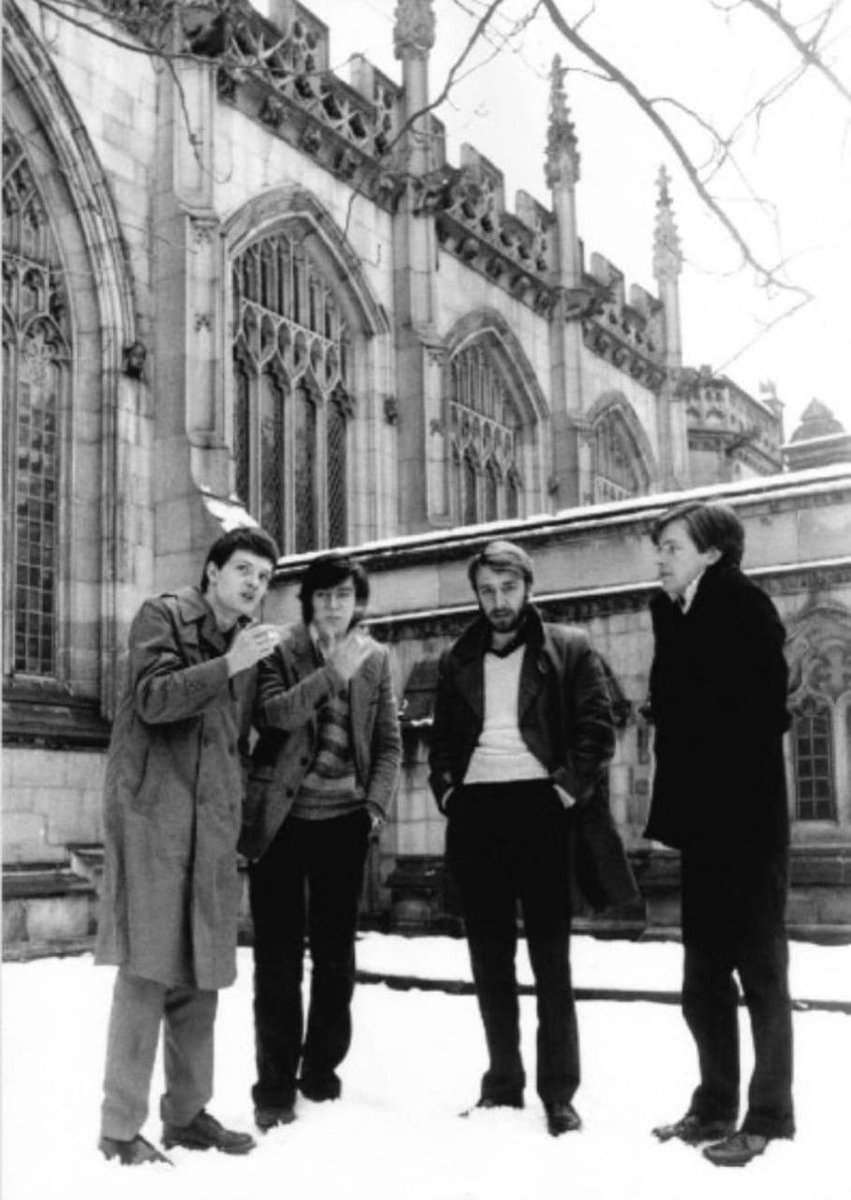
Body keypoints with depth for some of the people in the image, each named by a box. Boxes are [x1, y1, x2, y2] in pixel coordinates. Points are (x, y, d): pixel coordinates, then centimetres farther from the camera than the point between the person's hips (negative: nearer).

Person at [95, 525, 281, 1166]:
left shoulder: (250, 639, 18)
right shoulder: (164, 615, 0)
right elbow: (153, 698, -14)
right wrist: (230, 665, -23)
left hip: (215, 820, 6)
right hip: (155, 809, -6)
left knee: (202, 970, 9)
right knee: (148, 968, -7)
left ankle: (187, 1112, 19)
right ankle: (121, 1126, 0)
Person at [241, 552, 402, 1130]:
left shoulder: (376, 658, 8)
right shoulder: (281, 650, 0)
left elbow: (390, 742, 8)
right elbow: (271, 713, -17)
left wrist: (376, 804, -4)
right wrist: (332, 673, -23)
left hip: (344, 820, 3)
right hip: (281, 819, -2)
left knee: (336, 951, 8)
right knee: (278, 955, 0)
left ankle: (322, 1067, 23)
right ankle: (275, 1086, 9)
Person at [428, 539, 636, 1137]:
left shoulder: (570, 648, 4)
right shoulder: (457, 659, 15)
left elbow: (597, 727, -2)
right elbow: (443, 736, 18)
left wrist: (570, 789, -12)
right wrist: (447, 790, 2)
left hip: (539, 804, -4)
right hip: (476, 808, 4)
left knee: (550, 953, -1)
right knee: (489, 953, 8)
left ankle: (560, 1093, 6)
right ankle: (503, 1083, 19)